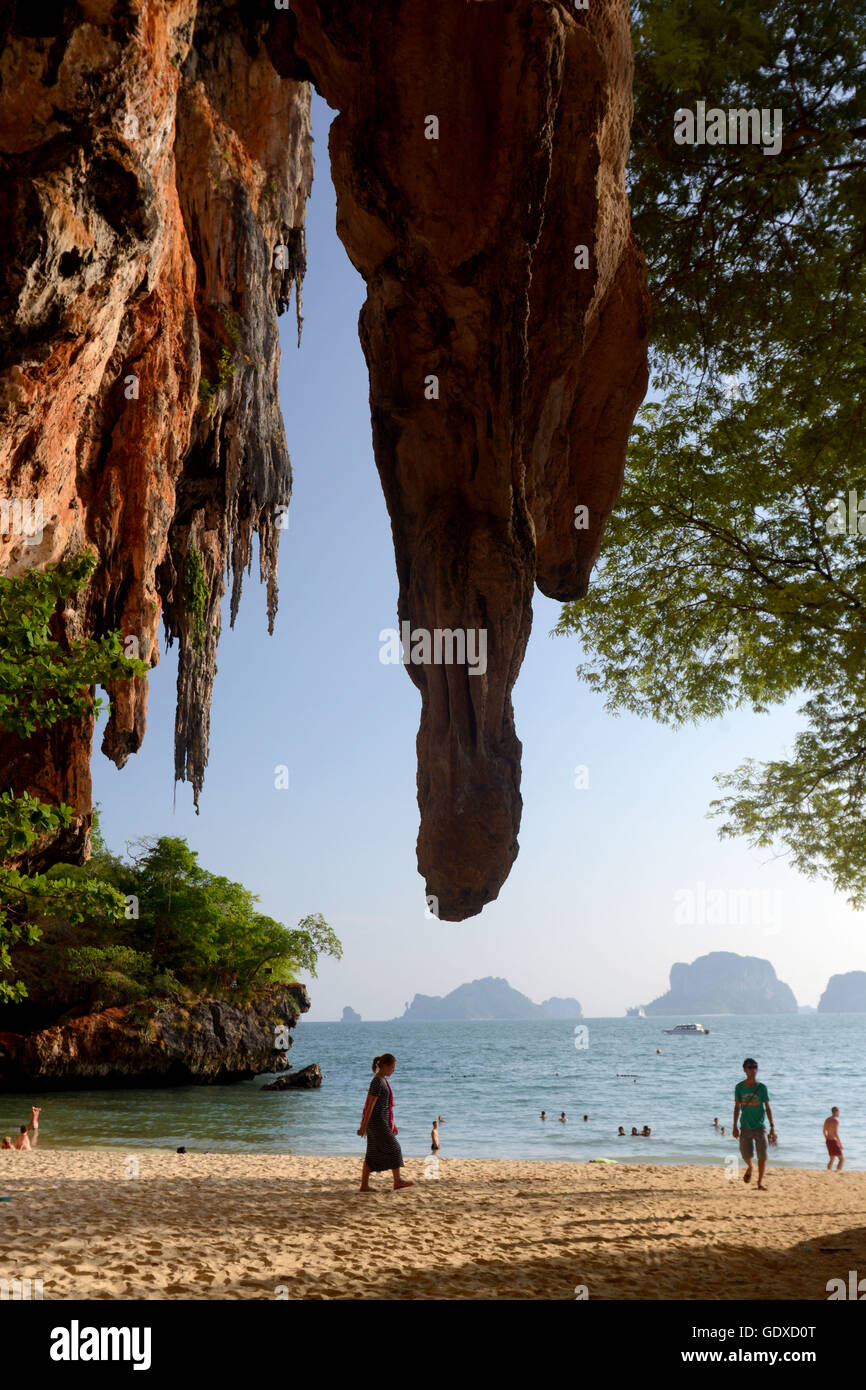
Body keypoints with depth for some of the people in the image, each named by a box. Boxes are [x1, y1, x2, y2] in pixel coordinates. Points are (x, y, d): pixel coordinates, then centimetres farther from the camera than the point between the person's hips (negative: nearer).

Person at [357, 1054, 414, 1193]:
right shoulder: (377, 1082, -17)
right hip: (377, 1122, -10)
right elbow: (370, 1105, -19)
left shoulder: (383, 1080, 14)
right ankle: (398, 1181, 7)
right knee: (393, 1148, -2)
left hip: (381, 1121, 10)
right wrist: (363, 1126, -20)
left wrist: (392, 1124, 22)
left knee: (373, 1153, 9)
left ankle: (364, 1185, 10)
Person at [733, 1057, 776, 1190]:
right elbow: (737, 1107, 5)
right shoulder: (739, 1087, -1)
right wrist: (735, 1126, 2)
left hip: (760, 1127, -1)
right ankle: (749, 1167, 36)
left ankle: (760, 1183, 8)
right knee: (746, 1155, 2)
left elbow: (767, 1108, 1)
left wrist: (772, 1127, -4)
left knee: (762, 1155, -5)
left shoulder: (762, 1087, -3)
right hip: (745, 1127, 1)